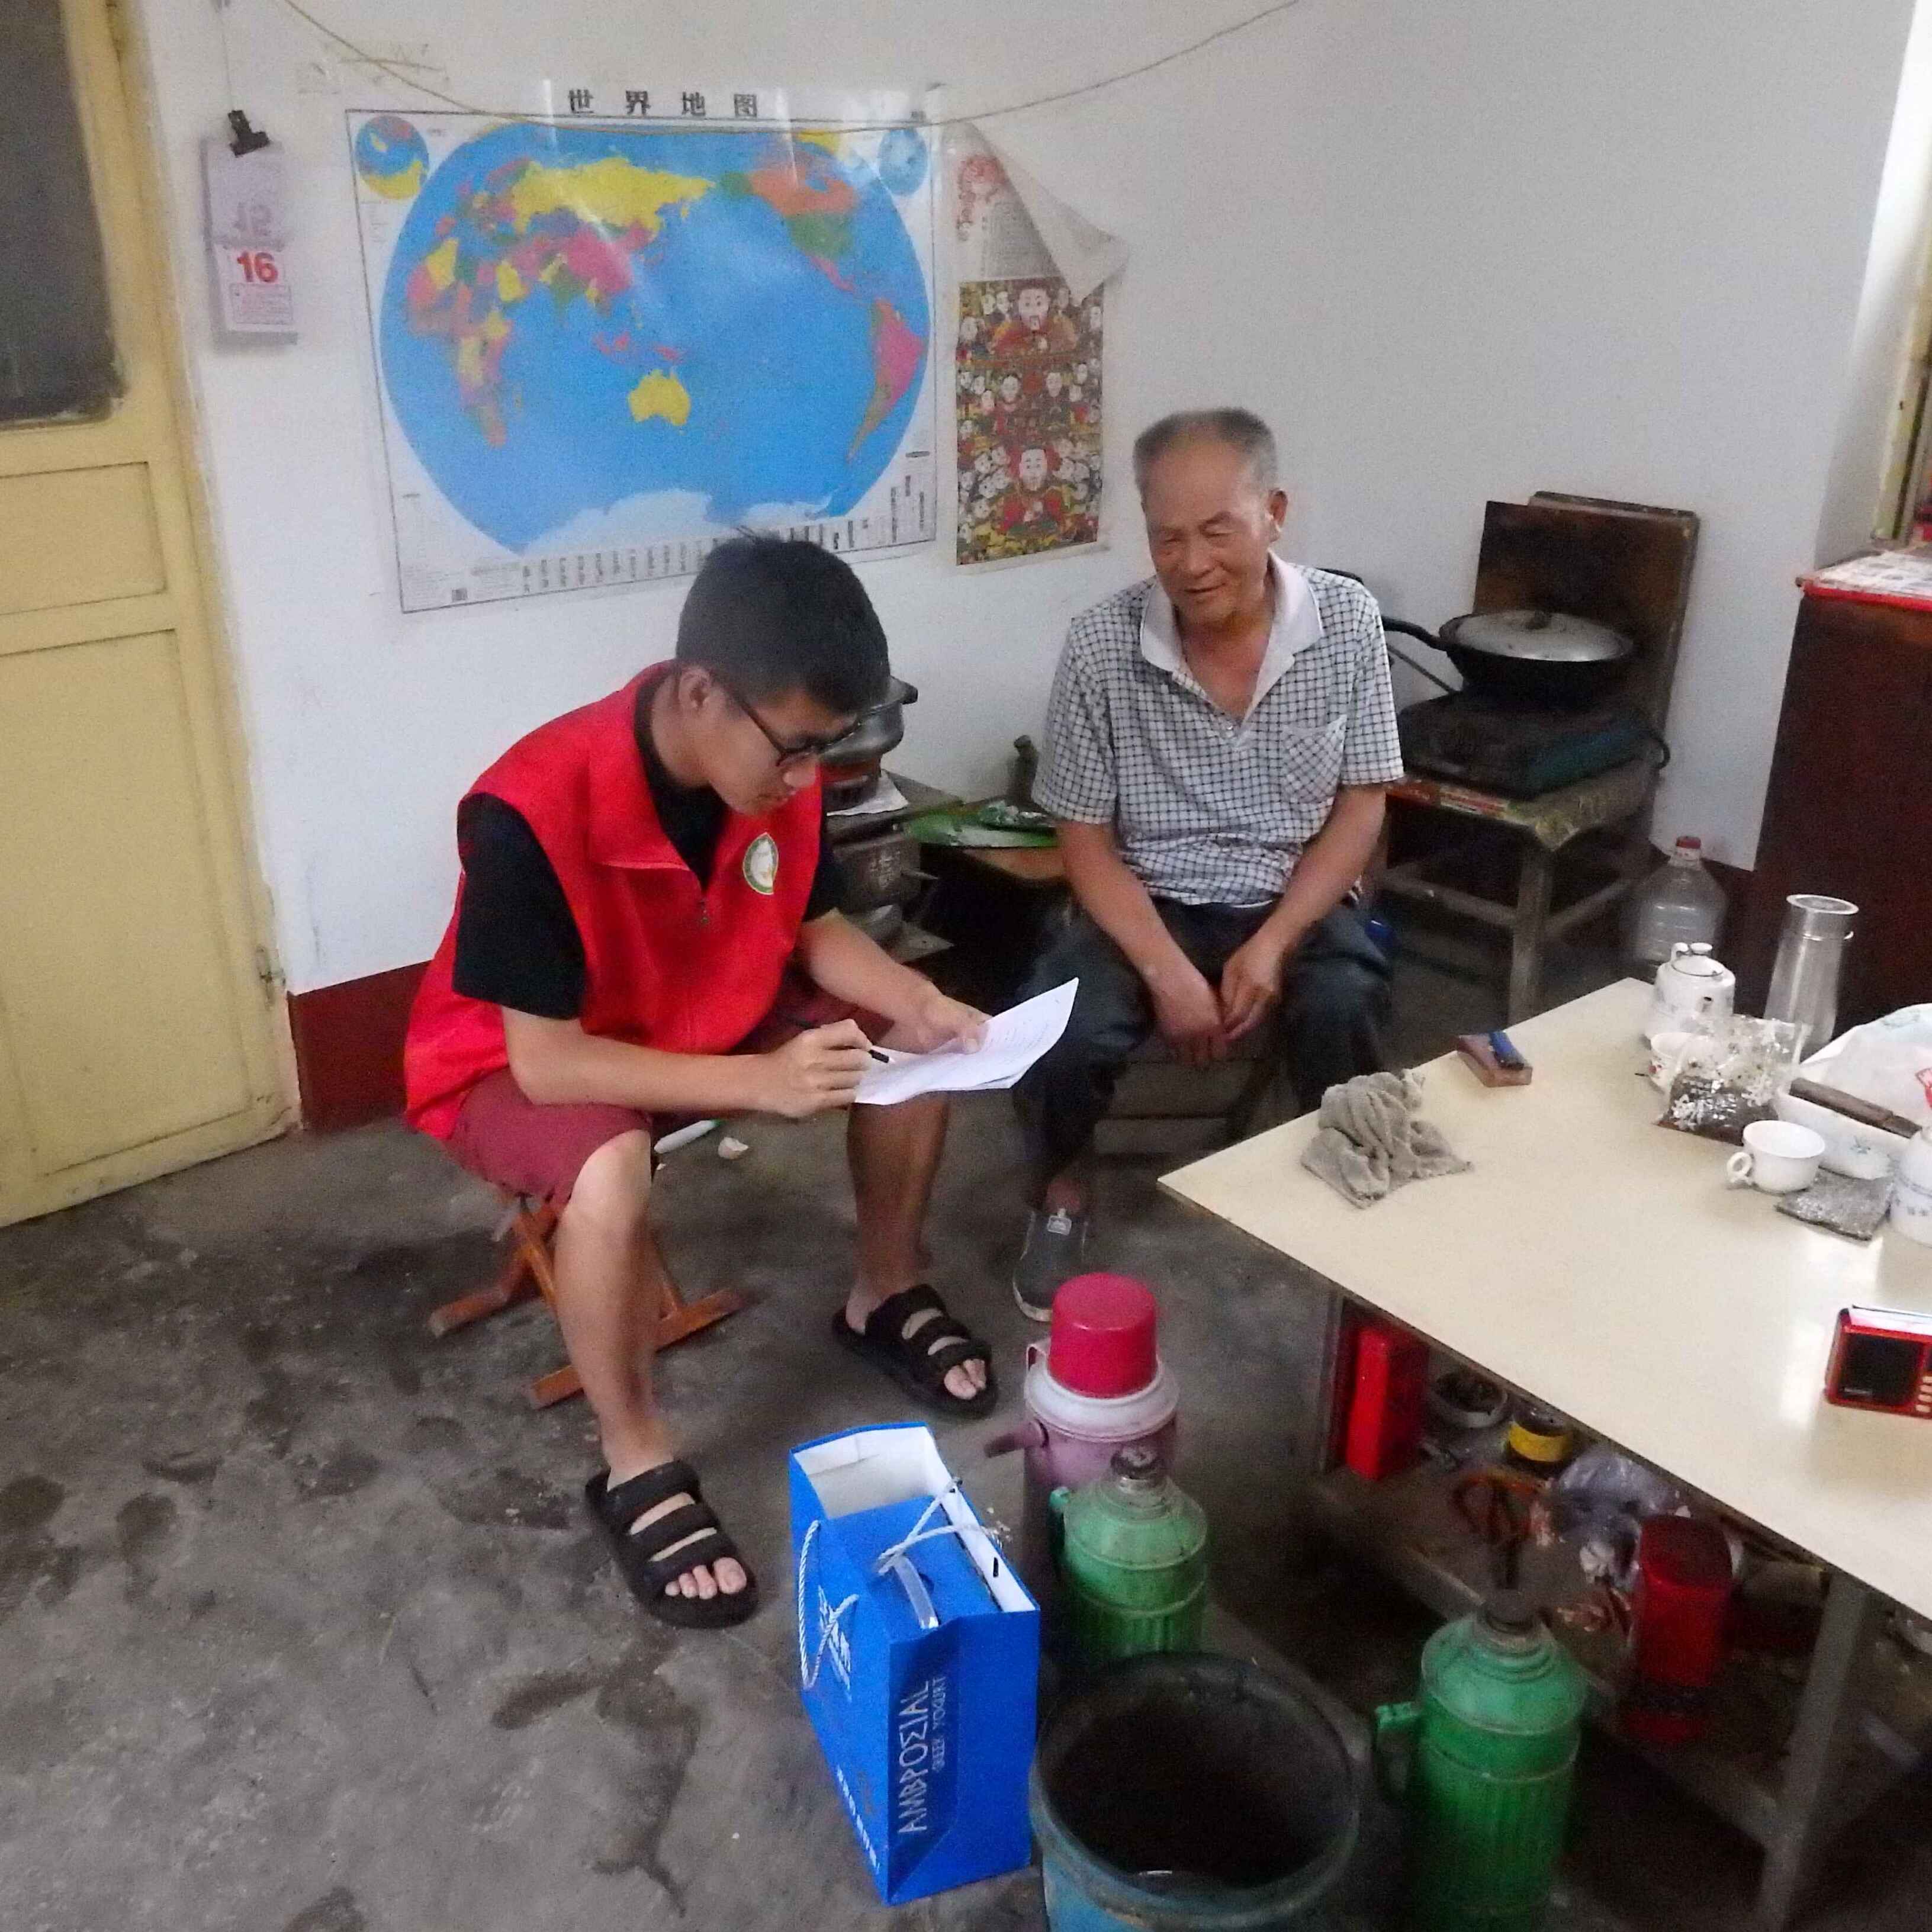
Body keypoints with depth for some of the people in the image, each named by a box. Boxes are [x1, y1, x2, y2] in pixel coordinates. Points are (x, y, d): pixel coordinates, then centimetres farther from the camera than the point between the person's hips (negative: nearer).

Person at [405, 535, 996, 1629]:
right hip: (519, 1065, -6)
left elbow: (816, 928, 0)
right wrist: (760, 1082, -37)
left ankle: (886, 1299, 15)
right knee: (613, 1173, -38)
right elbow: (546, 1059, -32)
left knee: (917, 1052, -9)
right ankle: (636, 1465, -13)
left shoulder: (777, 767, -16)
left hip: (711, 1016, 6)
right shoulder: (532, 814, -35)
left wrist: (918, 1006, -19)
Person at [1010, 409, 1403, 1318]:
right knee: (1059, 1034, -27)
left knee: (1346, 1015, -30)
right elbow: (1085, 837, -7)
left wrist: (1273, 944, -17)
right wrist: (1167, 970, -21)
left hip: (1297, 903, 1)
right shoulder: (1100, 645, -12)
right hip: (1146, 905, 0)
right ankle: (1064, 1191, 8)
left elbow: (1361, 807, -3)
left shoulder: (1348, 622, -8)